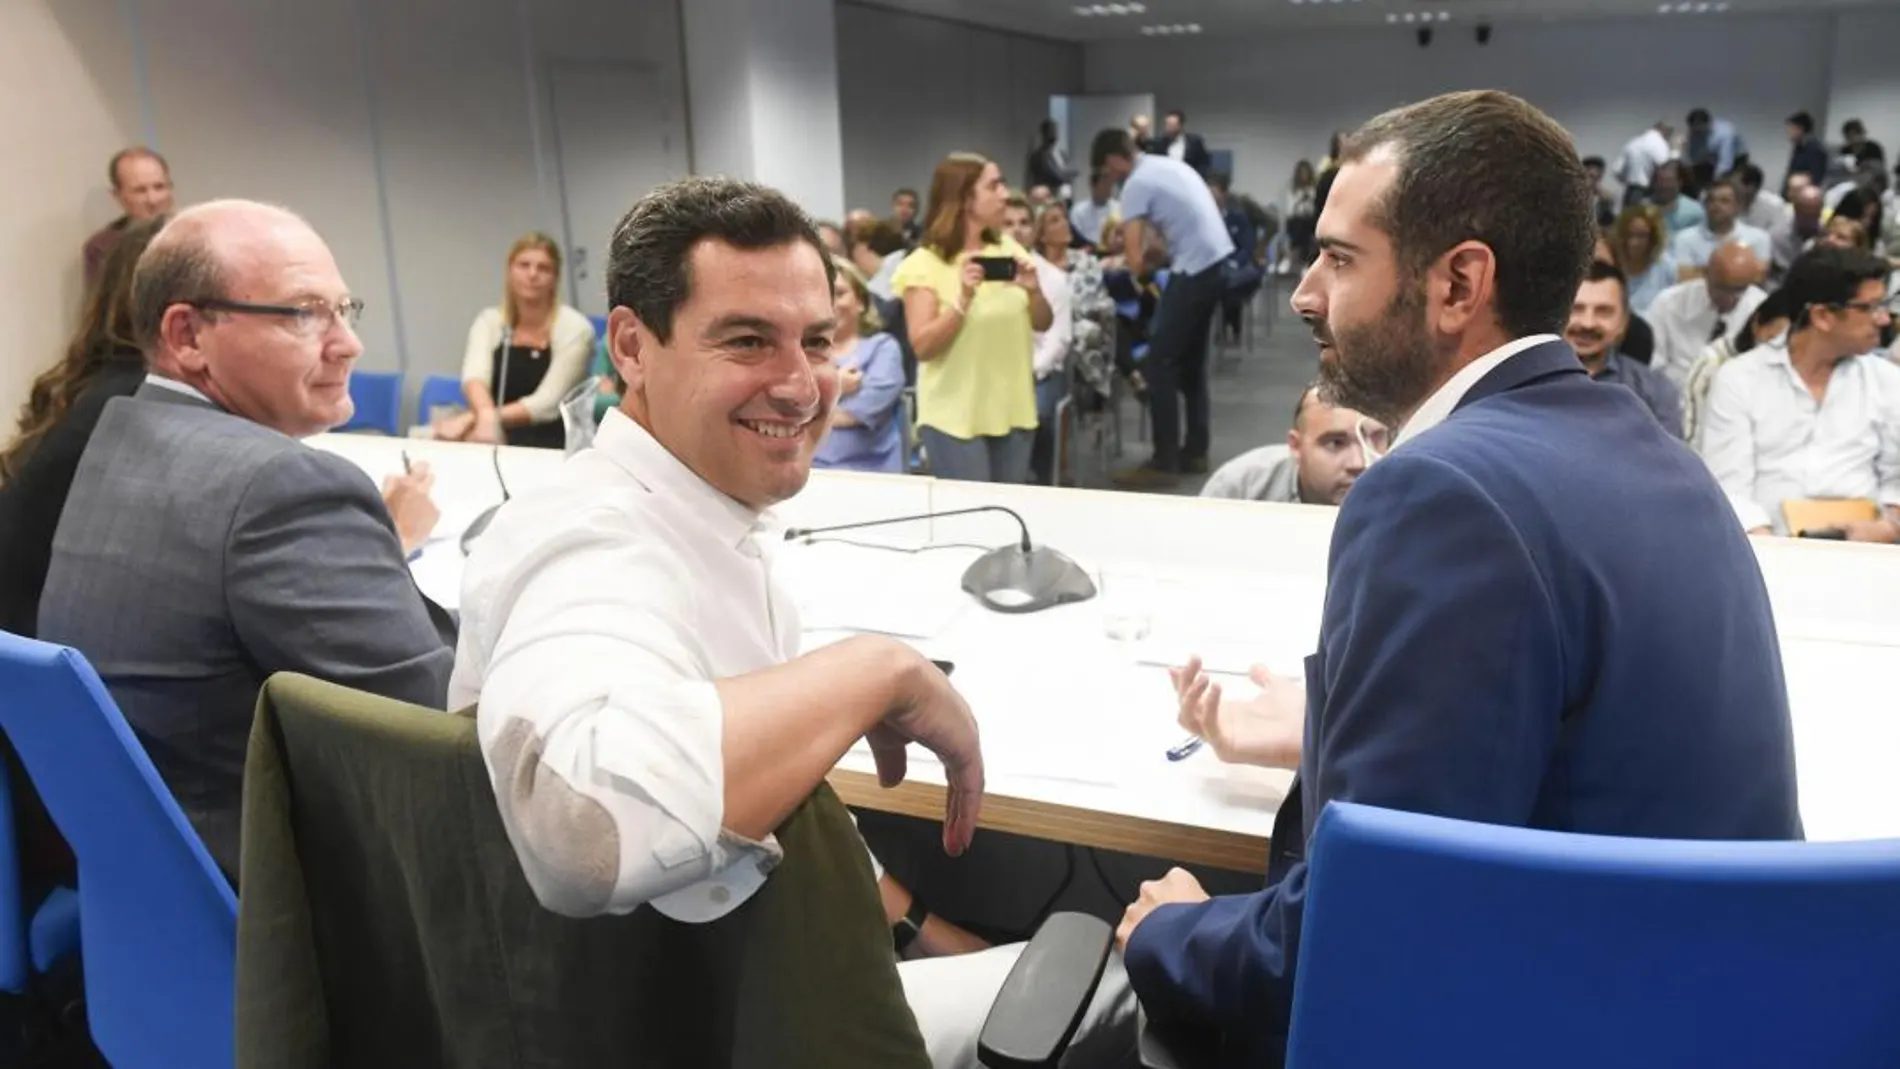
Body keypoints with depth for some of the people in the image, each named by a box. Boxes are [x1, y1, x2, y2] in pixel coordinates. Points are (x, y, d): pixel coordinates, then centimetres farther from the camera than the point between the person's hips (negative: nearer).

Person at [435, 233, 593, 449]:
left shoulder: (574, 327, -5)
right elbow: (475, 377, -14)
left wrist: (472, 418, -26)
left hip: (552, 446, -3)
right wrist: (487, 417, -37)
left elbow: (547, 403, -15)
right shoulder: (489, 321, 5)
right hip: (499, 441, 3)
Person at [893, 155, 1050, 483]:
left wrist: (1033, 290, -12)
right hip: (955, 418, -5)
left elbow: (1043, 324, 9)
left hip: (1013, 412, 5)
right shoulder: (925, 264, -9)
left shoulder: (1008, 248, 6)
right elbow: (923, 346, -15)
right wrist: (963, 299, -26)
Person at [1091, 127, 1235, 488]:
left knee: (1159, 363, -6)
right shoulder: (1171, 164, 16)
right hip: (1219, 261, 10)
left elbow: (1134, 256, -14)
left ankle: (1164, 463, -4)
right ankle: (1195, 451, 25)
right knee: (1191, 359, 18)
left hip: (1195, 268, -10)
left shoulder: (1136, 184, -11)